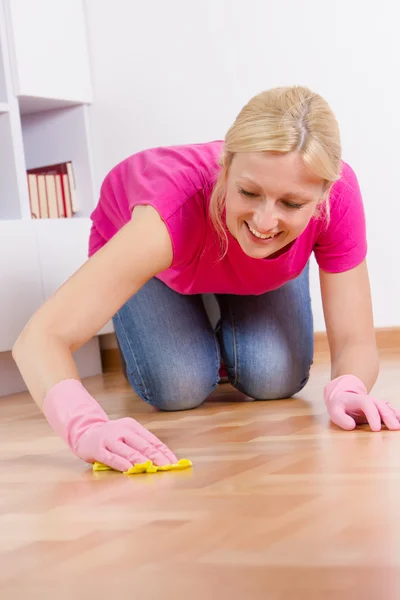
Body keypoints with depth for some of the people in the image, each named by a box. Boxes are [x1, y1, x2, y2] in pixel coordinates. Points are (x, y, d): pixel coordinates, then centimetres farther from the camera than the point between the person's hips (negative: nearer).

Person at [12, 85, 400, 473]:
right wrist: (88, 430, -69)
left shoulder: (337, 197, -38)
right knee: (179, 389, -19)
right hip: (144, 246, -2)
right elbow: (40, 338, -50)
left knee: (274, 379, -16)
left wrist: (346, 390, -53)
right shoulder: (181, 203, -46)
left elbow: (355, 342, -30)